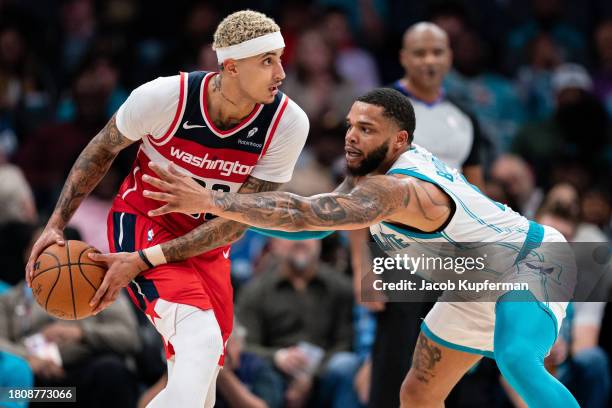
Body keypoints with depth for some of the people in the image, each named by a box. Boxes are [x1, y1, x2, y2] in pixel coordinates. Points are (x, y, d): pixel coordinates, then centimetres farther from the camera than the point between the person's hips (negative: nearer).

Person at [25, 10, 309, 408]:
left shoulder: (288, 123, -21)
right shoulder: (163, 97, -25)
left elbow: (237, 222, -18)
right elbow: (103, 150, -4)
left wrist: (145, 261, -23)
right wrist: (56, 225, -8)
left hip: (207, 242, 4)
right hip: (143, 222, -4)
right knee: (202, 342, -28)